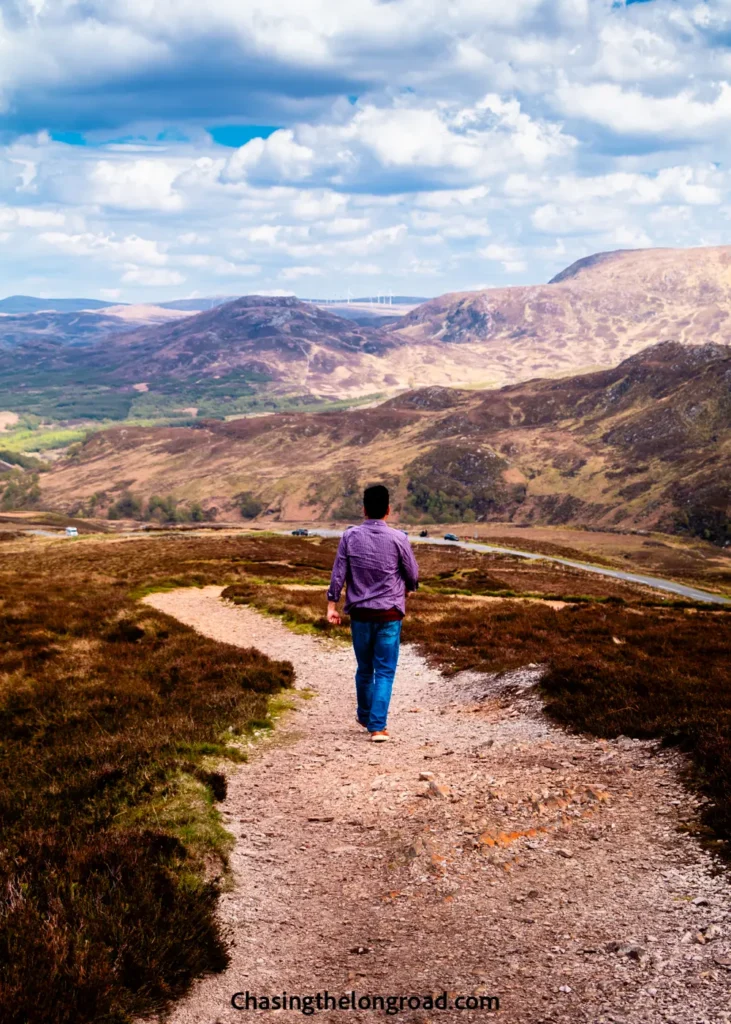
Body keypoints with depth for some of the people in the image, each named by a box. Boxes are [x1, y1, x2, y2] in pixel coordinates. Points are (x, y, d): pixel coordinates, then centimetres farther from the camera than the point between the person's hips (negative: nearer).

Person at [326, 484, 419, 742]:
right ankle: (377, 727, -5)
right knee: (384, 672, 1)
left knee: (364, 669, 18)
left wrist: (332, 605, 3)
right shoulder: (397, 539, -9)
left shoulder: (350, 536, -4)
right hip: (389, 614, -2)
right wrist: (407, 590, 23)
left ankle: (365, 717, 36)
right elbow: (412, 574, 2)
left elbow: (338, 573, -4)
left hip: (360, 613, 2)